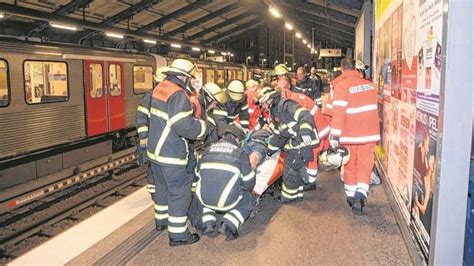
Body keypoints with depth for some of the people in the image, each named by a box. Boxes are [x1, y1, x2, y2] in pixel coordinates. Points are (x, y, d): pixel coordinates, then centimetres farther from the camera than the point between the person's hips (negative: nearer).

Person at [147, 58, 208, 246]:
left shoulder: (160, 88, 9)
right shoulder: (178, 96, -20)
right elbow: (185, 126, -28)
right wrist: (202, 126, -11)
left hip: (155, 150, 10)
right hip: (172, 155, -9)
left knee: (162, 187, 25)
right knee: (179, 193, 1)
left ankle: (161, 220, 42)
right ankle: (178, 234, 8)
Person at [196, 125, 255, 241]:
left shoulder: (208, 150, 10)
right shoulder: (240, 154, 0)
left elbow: (198, 174, 18)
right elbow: (249, 182, 2)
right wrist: (249, 190, 26)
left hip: (204, 199, 4)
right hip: (227, 201, -3)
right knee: (247, 201, 25)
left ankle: (207, 223, 16)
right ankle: (228, 225, 3)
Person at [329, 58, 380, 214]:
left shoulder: (342, 86, -12)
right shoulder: (369, 84, 3)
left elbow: (338, 113, -17)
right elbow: (373, 106, 13)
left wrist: (335, 136, -14)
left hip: (350, 134, -2)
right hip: (369, 133, 3)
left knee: (350, 165, 12)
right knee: (365, 164, 6)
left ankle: (351, 195, 21)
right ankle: (361, 193, -10)